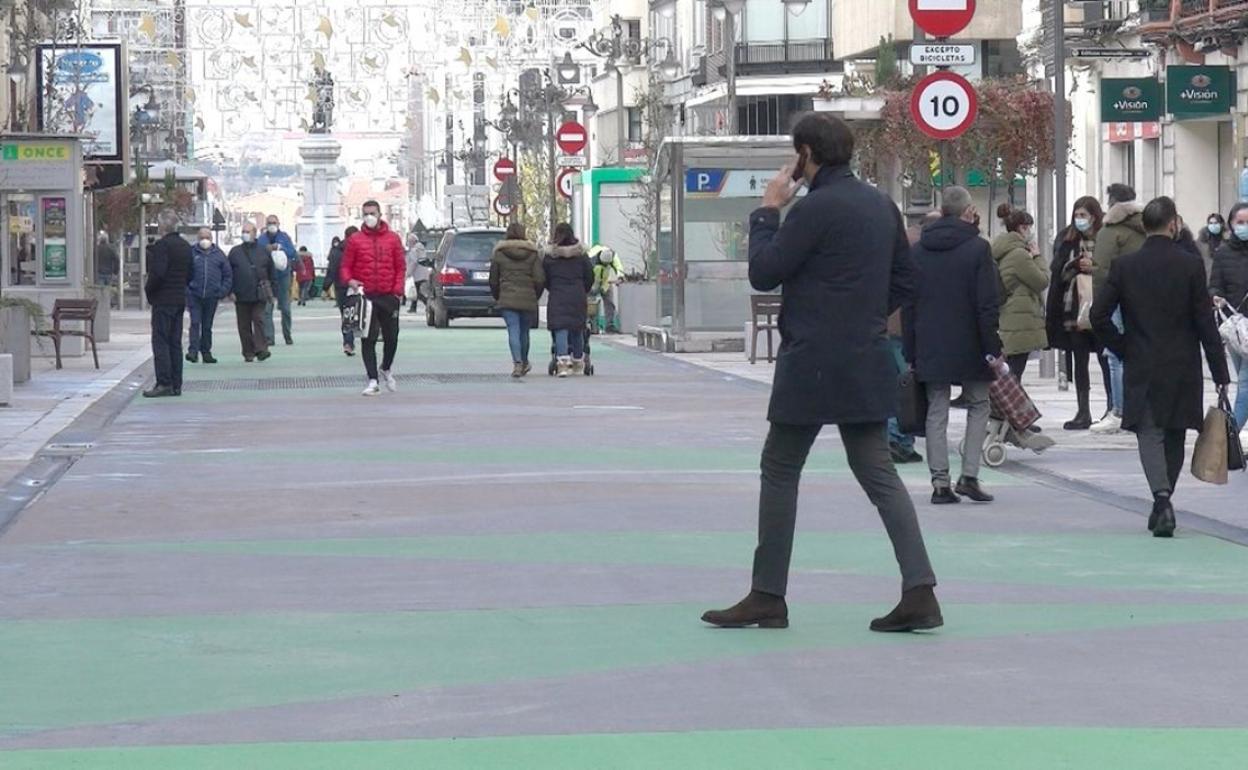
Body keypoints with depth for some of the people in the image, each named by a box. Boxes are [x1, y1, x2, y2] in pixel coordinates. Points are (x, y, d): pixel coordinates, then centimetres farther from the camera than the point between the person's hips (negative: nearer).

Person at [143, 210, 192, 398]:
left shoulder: (162, 246, -15)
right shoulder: (185, 246, 11)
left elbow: (157, 274, -22)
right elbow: (190, 275, 15)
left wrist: (149, 290, -7)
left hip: (163, 301, -8)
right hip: (180, 300, 8)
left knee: (160, 342, -6)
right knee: (175, 343, 10)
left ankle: (163, 383, -10)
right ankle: (176, 384, 11)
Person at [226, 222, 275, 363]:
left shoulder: (264, 252, 8)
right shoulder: (235, 252, 8)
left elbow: (272, 272, 12)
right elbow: (229, 273, 7)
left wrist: (272, 289, 6)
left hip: (259, 294, -1)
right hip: (241, 295, 1)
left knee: (258, 320, -9)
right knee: (244, 325, 3)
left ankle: (261, 349, -11)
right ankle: (248, 352, 9)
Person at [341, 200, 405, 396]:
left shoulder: (392, 238, 6)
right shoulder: (355, 240, 4)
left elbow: (400, 266, 7)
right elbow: (345, 266, 5)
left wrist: (398, 290, -3)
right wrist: (349, 280, -15)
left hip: (389, 297, 1)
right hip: (366, 296, -1)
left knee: (391, 337, 7)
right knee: (368, 339, -3)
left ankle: (386, 369, 33)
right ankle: (373, 380, 1)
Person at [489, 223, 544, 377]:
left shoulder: (499, 254, 4)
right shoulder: (532, 254, 4)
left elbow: (493, 280, 7)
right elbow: (540, 279, -2)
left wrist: (497, 298, 22)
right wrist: (535, 297, 12)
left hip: (507, 299, -1)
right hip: (528, 299, 1)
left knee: (513, 331, -7)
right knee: (524, 331, 15)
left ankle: (517, 363, -23)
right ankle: (524, 363, 28)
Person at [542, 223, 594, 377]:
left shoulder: (550, 256, -2)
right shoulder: (581, 254, 3)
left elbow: (544, 278, 4)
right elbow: (590, 277, 6)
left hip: (557, 297, -2)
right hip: (578, 297, 2)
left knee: (560, 330, -6)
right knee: (577, 330, 15)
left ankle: (562, 361, -24)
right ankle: (578, 363, 26)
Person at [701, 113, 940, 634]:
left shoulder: (816, 209, -16)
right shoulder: (881, 205, 9)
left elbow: (763, 273, -11)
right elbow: (905, 282, 17)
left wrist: (768, 211, -2)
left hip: (814, 365, -7)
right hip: (867, 364, 7)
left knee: (779, 471, 5)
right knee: (877, 472, 8)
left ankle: (768, 597, 10)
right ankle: (919, 591, -2)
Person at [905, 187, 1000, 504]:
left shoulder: (918, 250, 6)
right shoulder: (977, 248, -7)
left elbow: (908, 306, 7)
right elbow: (987, 304, -11)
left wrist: (911, 354, 11)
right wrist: (993, 349, -7)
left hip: (929, 348, 3)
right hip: (969, 346, -3)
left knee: (936, 412, 7)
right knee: (979, 406, 11)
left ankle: (940, 481, 2)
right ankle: (969, 476, 0)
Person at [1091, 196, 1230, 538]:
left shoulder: (1124, 266, -3)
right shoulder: (1191, 265, -7)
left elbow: (1098, 315, -6)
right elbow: (1205, 322, -6)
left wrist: (1123, 349, 8)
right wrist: (1220, 372, -1)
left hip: (1141, 369, 0)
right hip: (1183, 369, 0)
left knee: (1150, 434, -1)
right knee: (1174, 437, 14)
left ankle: (1162, 495, -24)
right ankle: (1163, 506, 21)